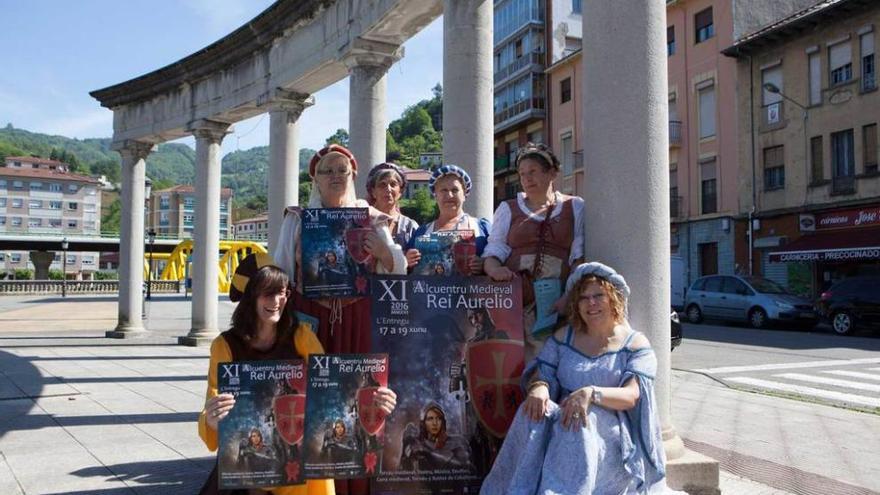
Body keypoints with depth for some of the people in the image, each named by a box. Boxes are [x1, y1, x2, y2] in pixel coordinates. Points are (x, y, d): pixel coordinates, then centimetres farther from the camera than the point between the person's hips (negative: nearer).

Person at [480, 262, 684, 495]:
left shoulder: (636, 345, 6)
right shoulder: (562, 338, 16)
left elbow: (632, 396, -8)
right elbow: (541, 376, 8)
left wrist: (592, 394, -28)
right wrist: (539, 387, -18)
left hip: (611, 428, -2)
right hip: (563, 417, 3)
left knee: (580, 428, -37)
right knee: (534, 418, -32)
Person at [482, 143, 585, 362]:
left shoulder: (575, 208, 15)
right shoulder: (508, 209, 19)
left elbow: (579, 256, 5)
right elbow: (494, 250, 9)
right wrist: (495, 269, -14)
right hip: (515, 298, 1)